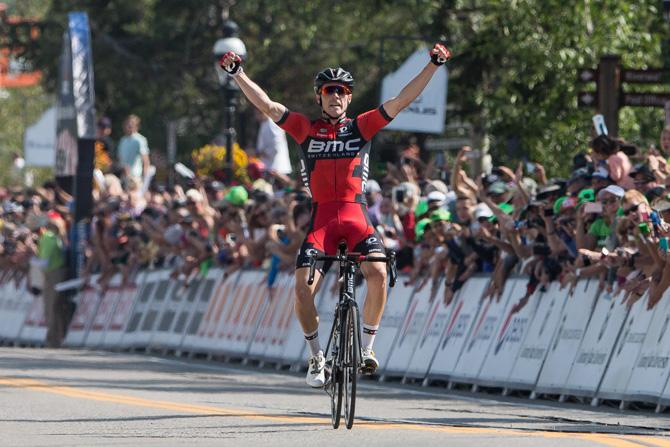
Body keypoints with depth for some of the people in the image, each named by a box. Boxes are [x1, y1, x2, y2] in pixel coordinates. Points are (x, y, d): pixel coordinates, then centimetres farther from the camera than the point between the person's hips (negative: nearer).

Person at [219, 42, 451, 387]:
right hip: (321, 219, 0)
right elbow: (266, 105, 1)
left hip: (356, 217, 0)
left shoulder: (360, 127, 9)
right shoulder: (307, 129, 9)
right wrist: (238, 74, -9)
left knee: (378, 274, -24)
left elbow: (401, 101, 3)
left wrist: (433, 66, -5)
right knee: (303, 287, -15)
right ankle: (316, 357, 6)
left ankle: (366, 348, -5)